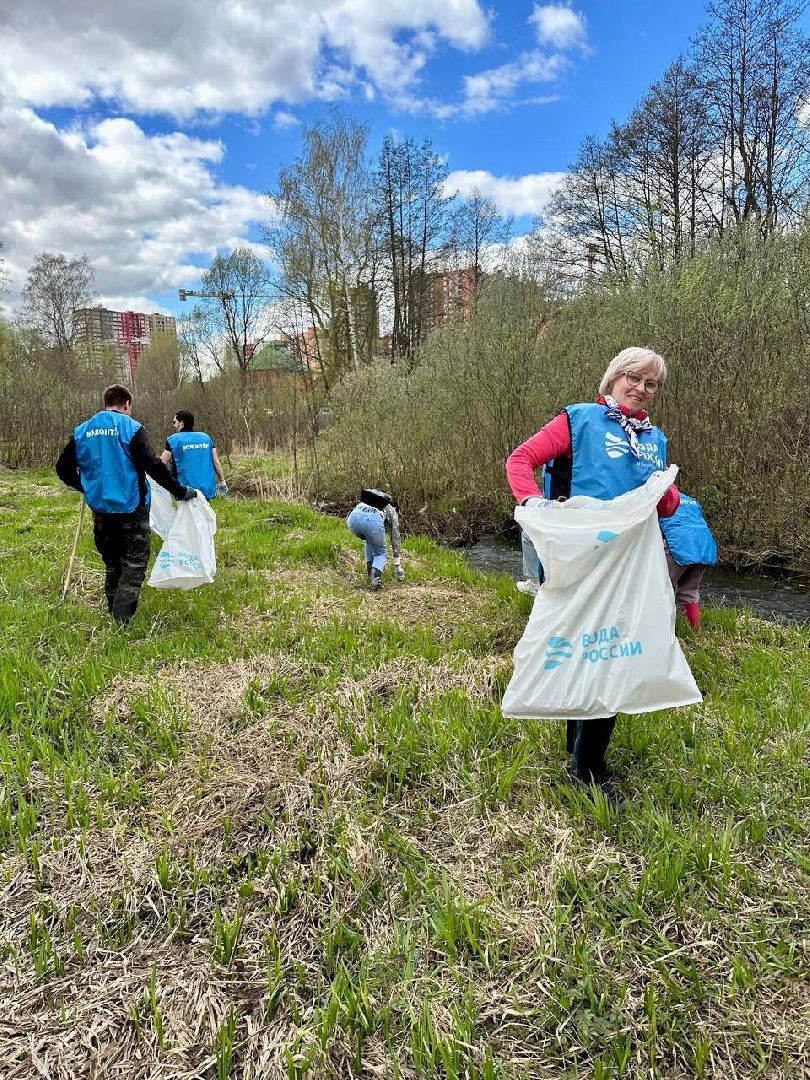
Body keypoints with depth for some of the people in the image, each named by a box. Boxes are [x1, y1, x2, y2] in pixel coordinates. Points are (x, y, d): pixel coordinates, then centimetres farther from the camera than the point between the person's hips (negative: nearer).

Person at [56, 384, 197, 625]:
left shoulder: (82, 431, 7)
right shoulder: (131, 428, -8)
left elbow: (63, 469, 12)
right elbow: (154, 467, -16)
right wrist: (182, 492, -9)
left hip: (100, 510, 5)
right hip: (131, 508, -5)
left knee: (112, 565, 18)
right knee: (134, 565, 1)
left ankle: (113, 616, 26)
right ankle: (121, 622, -10)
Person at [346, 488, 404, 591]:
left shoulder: (370, 502, 45)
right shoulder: (392, 512, 35)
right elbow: (395, 541, 35)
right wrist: (398, 567, 43)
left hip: (353, 517, 4)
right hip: (373, 520, -4)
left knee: (370, 541, 37)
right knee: (381, 553, 19)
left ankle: (371, 571, 27)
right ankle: (375, 576, -9)